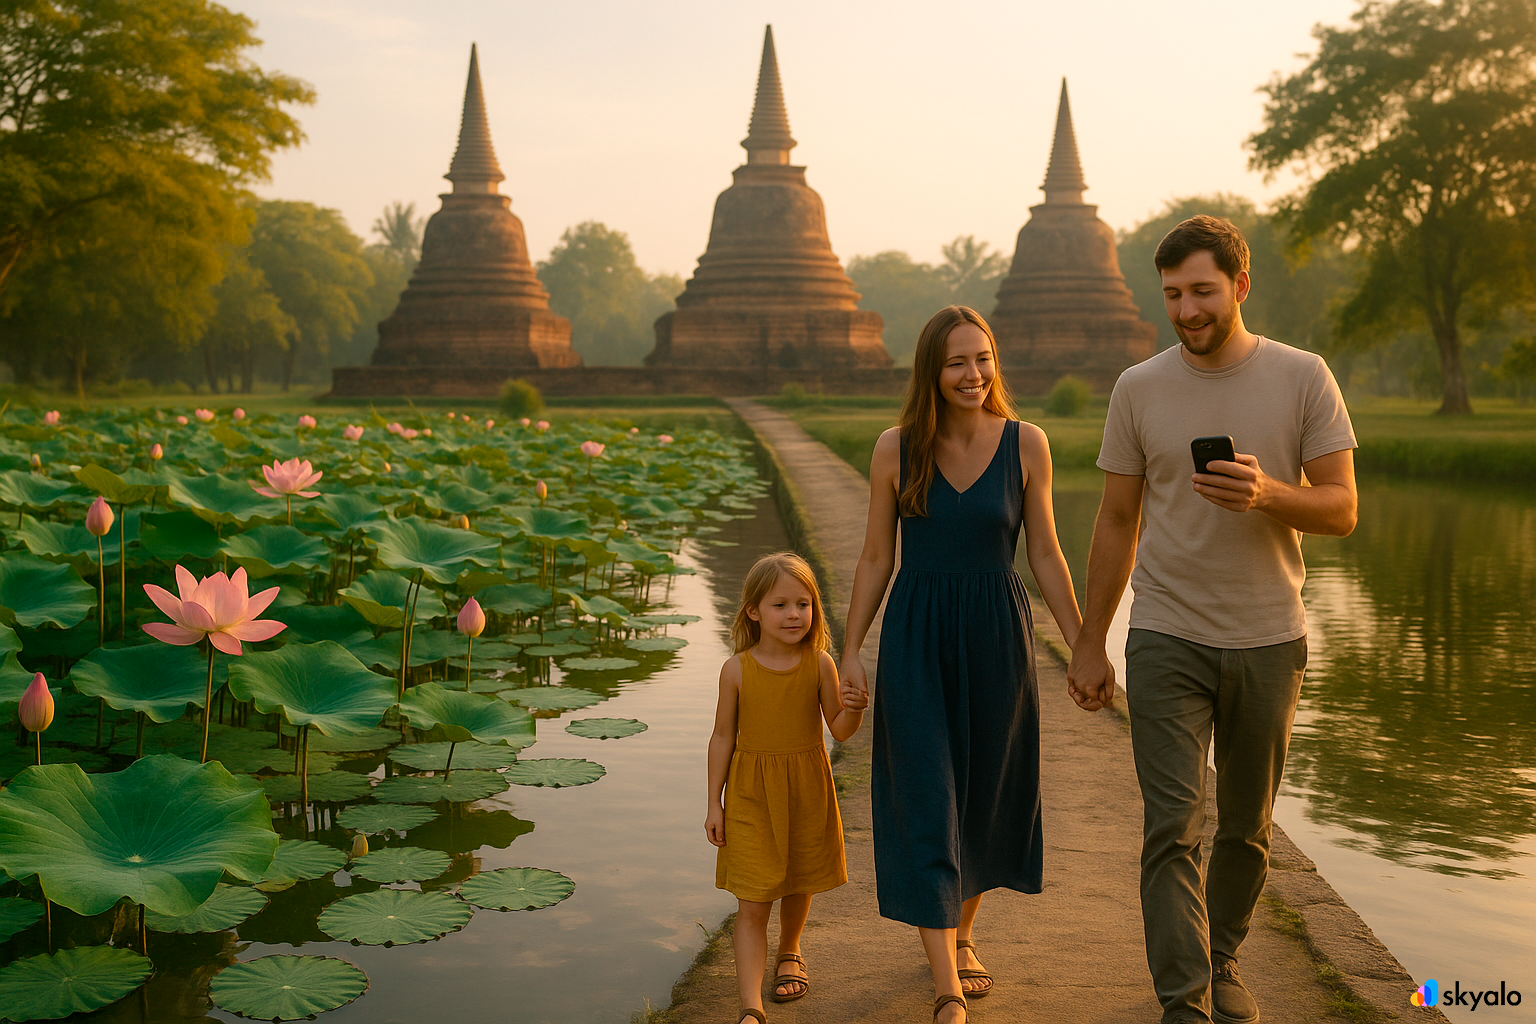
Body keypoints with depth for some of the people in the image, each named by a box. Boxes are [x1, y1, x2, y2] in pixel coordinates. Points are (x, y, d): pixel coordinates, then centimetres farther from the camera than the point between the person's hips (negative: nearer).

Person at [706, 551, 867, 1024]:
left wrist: (853, 711, -26)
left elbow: (839, 730, -2)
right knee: (751, 904, -7)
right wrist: (714, 803, 0)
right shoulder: (737, 670, -9)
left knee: (799, 883, 21)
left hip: (806, 790, 2)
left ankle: (789, 954, 50)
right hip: (751, 794, -2)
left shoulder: (820, 664, -7)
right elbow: (723, 737, -1)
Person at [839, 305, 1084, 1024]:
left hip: (997, 637, 2)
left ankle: (960, 934, 37)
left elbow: (1045, 555, 4)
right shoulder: (896, 449, -4)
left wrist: (1083, 647, 3)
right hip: (916, 640, -1)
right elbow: (876, 560, 3)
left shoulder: (1026, 444, -2)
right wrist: (850, 654, 1)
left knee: (986, 797, 13)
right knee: (927, 803, -4)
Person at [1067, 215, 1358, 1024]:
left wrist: (1267, 494, -26)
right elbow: (1117, 524, 6)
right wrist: (1089, 644, 7)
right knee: (1173, 828, -7)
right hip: (1167, 640, -1)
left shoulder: (1302, 378, -2)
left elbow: (1341, 510, -4)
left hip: (1269, 640, 1)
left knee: (1246, 828, 14)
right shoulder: (1139, 389, 1)